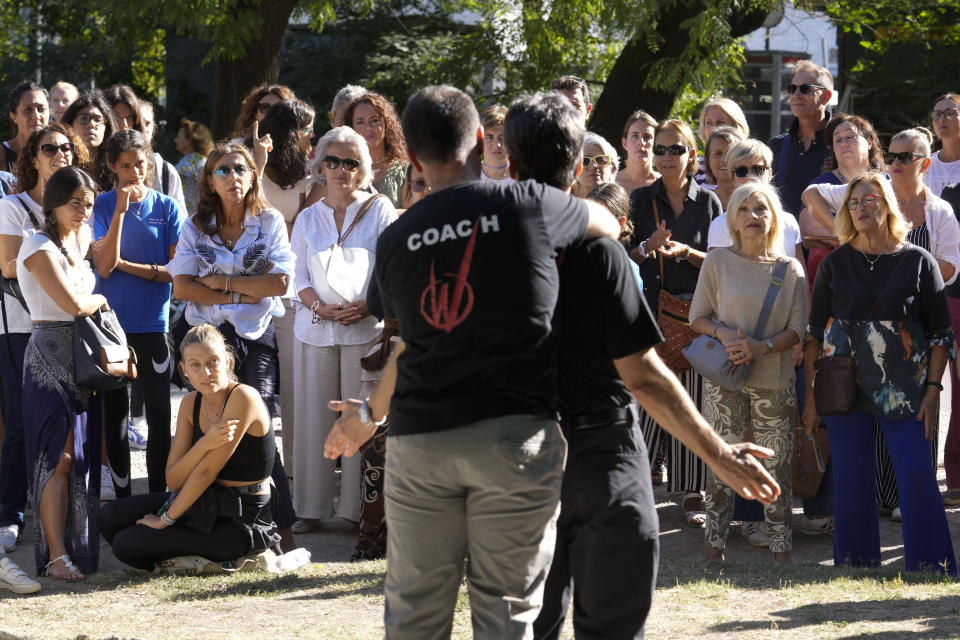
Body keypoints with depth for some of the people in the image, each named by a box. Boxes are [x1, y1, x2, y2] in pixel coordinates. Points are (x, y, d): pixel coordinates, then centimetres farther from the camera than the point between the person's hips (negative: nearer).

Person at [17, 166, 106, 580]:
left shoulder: (77, 241, 13)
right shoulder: (39, 247, -13)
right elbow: (74, 304, -18)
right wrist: (100, 299, -1)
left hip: (81, 359, 8)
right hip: (51, 358, -8)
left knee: (82, 456, 7)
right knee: (59, 457, -11)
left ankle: (77, 548, 12)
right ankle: (56, 557, -13)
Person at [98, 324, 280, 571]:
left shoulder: (243, 398, -20)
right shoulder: (191, 403, 4)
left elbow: (206, 472, -19)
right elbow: (173, 480, -5)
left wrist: (166, 519, -11)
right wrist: (205, 443, -24)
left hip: (241, 521, -8)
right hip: (204, 502, 8)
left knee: (125, 543, -13)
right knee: (110, 517, 3)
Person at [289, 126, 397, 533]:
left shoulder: (379, 211, 4)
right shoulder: (307, 219, 14)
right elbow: (299, 276, 10)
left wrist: (368, 306, -14)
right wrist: (321, 307, -8)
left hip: (366, 328, -3)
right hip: (316, 330, 3)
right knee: (314, 418, 2)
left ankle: (357, 507, 2)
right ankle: (311, 508, 7)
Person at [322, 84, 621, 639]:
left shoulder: (396, 239, 8)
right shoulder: (530, 206, -2)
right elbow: (609, 225, 18)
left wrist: (373, 413, 39)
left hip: (418, 438, 3)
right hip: (515, 433, -3)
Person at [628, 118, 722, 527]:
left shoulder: (708, 202, 7)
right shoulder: (641, 200, 8)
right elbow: (626, 258, 5)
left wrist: (685, 252, -11)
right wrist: (648, 246, -15)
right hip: (651, 308, 0)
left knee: (693, 399, -1)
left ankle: (692, 493, 4)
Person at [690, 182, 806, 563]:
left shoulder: (790, 269, 5)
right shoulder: (717, 262, 3)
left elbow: (798, 329, 3)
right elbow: (697, 317, 4)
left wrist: (762, 347, -14)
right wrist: (723, 333, -16)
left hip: (773, 380, 1)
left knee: (776, 465, 1)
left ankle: (781, 546, 7)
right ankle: (714, 544, 7)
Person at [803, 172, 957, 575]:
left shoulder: (918, 262, 3)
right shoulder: (835, 264, 8)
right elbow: (814, 331, 9)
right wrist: (810, 395, 3)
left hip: (903, 387, -2)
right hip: (844, 386, 2)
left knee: (917, 473, -10)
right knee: (851, 478, 3)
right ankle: (856, 568, 13)